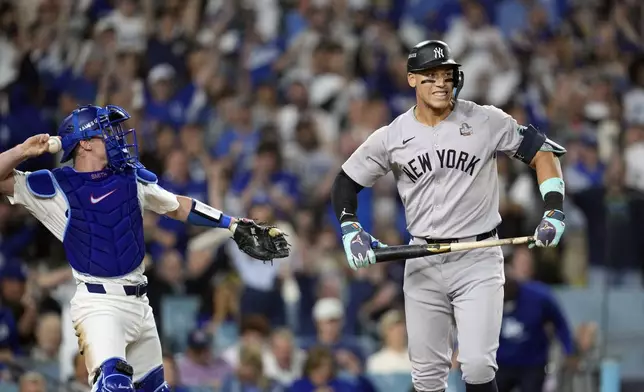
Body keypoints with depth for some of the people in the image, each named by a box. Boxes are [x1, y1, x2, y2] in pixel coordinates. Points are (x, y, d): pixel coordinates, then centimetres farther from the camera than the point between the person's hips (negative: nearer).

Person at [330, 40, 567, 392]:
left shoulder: (486, 121, -4)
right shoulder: (391, 137, 2)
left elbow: (541, 152, 0)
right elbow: (347, 182, 12)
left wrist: (554, 214, -10)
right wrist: (351, 232, -3)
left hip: (478, 259, -3)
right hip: (422, 264, 3)